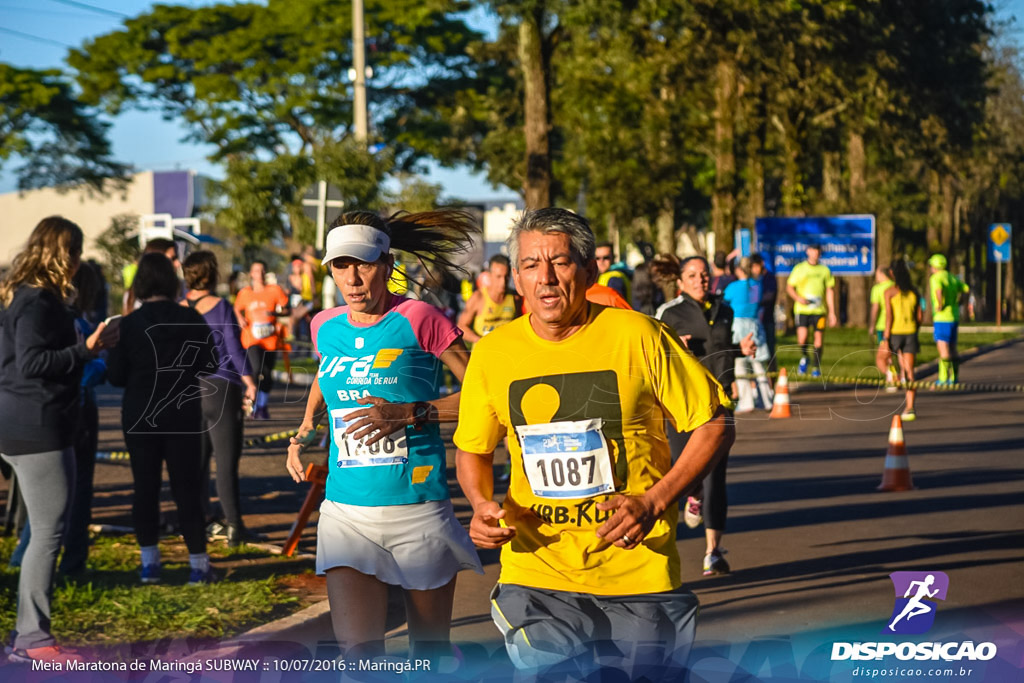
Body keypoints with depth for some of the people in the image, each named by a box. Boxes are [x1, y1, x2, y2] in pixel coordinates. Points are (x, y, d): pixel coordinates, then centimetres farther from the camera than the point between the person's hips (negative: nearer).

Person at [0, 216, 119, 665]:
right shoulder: (37, 300, -15)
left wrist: (87, 344, 16)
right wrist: (87, 349, -24)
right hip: (38, 429, -11)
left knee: (45, 532, 13)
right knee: (49, 532, -7)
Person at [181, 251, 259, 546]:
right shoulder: (221, 306, -7)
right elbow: (235, 348, -9)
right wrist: (249, 381, -2)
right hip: (222, 388, -4)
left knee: (196, 459, 13)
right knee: (226, 460, -2)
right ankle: (233, 526, -4)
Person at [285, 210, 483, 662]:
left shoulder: (417, 320, -8)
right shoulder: (326, 327, 7)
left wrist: (409, 413, -17)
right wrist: (304, 433, 16)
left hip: (418, 510, -3)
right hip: (347, 513, 3)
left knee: (429, 649, 12)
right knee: (359, 656, -12)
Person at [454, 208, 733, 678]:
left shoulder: (636, 335, -7)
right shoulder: (493, 353, 0)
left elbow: (714, 426, -2)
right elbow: (472, 450, 15)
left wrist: (653, 502, -13)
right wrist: (482, 505, -5)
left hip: (639, 573, -1)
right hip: (535, 571, 1)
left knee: (653, 672, 7)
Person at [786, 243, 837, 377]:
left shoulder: (825, 270, 9)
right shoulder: (799, 268, 4)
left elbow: (830, 291, 10)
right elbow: (789, 287, 8)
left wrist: (832, 313, 5)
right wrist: (798, 297, -13)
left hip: (819, 310, 2)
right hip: (802, 309, -2)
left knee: (819, 338, -1)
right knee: (802, 337, -14)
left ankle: (817, 367, 14)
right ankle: (804, 358, 16)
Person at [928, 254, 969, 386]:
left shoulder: (935, 278, -13)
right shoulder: (952, 277, 13)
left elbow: (939, 291, -35)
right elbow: (967, 289, 18)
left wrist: (940, 305, -22)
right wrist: (957, 303, 15)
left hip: (942, 318, -8)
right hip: (954, 317, 8)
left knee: (943, 350, -8)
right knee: (952, 349, 14)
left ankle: (943, 379, -9)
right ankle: (954, 377, 17)